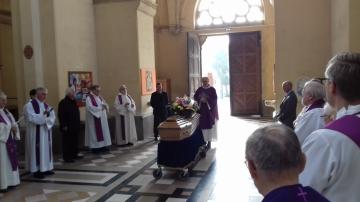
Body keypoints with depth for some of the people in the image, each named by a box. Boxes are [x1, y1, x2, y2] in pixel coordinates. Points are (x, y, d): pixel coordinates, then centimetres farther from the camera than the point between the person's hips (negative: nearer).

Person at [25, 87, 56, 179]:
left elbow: (52, 118, 4)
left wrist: (47, 120, -16)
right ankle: (37, 170, 3)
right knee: (37, 150, -4)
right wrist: (44, 115, -25)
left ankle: (46, 168, 18)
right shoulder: (30, 105, -7)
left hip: (46, 132, 7)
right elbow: (31, 118, -19)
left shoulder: (46, 105, 11)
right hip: (35, 133, -6)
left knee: (46, 149, 10)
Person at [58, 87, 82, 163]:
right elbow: (61, 115, -17)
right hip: (67, 127, -9)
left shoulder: (73, 102, 13)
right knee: (67, 142, -2)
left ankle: (74, 154, 26)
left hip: (75, 126, 9)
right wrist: (64, 126, -20)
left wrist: (78, 124, 17)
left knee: (75, 141, 14)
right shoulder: (63, 103, -13)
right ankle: (66, 157, 5)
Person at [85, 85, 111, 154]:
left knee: (103, 131, 6)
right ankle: (95, 147, 1)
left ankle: (103, 146, 12)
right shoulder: (89, 98, -8)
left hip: (102, 118, 8)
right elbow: (90, 108, -20)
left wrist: (105, 106, -12)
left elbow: (106, 105, 12)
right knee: (95, 133, -4)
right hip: (94, 119, -7)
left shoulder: (100, 97, 15)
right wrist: (100, 107, -18)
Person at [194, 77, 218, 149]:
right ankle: (203, 141, 6)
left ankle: (209, 141, 2)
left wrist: (207, 100, -20)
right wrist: (200, 99, -14)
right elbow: (195, 97, 4)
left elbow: (215, 98, -9)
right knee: (202, 125, -1)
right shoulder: (200, 89, 8)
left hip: (210, 110, -3)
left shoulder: (212, 89, -2)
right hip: (202, 110, 3)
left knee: (209, 125, -3)